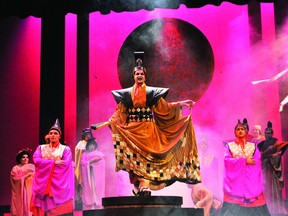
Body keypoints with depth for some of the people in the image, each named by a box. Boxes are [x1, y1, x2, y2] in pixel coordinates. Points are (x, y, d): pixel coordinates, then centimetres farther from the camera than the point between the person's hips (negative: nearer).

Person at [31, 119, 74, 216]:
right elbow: (36, 160, -3)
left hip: (59, 184, -2)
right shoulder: (41, 148, 14)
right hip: (43, 183, 2)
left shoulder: (66, 149, 6)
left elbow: (65, 164, -8)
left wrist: (46, 164, -5)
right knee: (43, 208, -3)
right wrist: (54, 162, -9)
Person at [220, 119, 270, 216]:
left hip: (250, 179, 1)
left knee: (251, 200, -9)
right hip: (235, 179, -1)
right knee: (233, 207, -10)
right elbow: (227, 160, -5)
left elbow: (257, 162, -1)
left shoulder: (253, 146, 13)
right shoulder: (229, 146, 10)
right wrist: (245, 161, -12)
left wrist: (237, 162, -12)